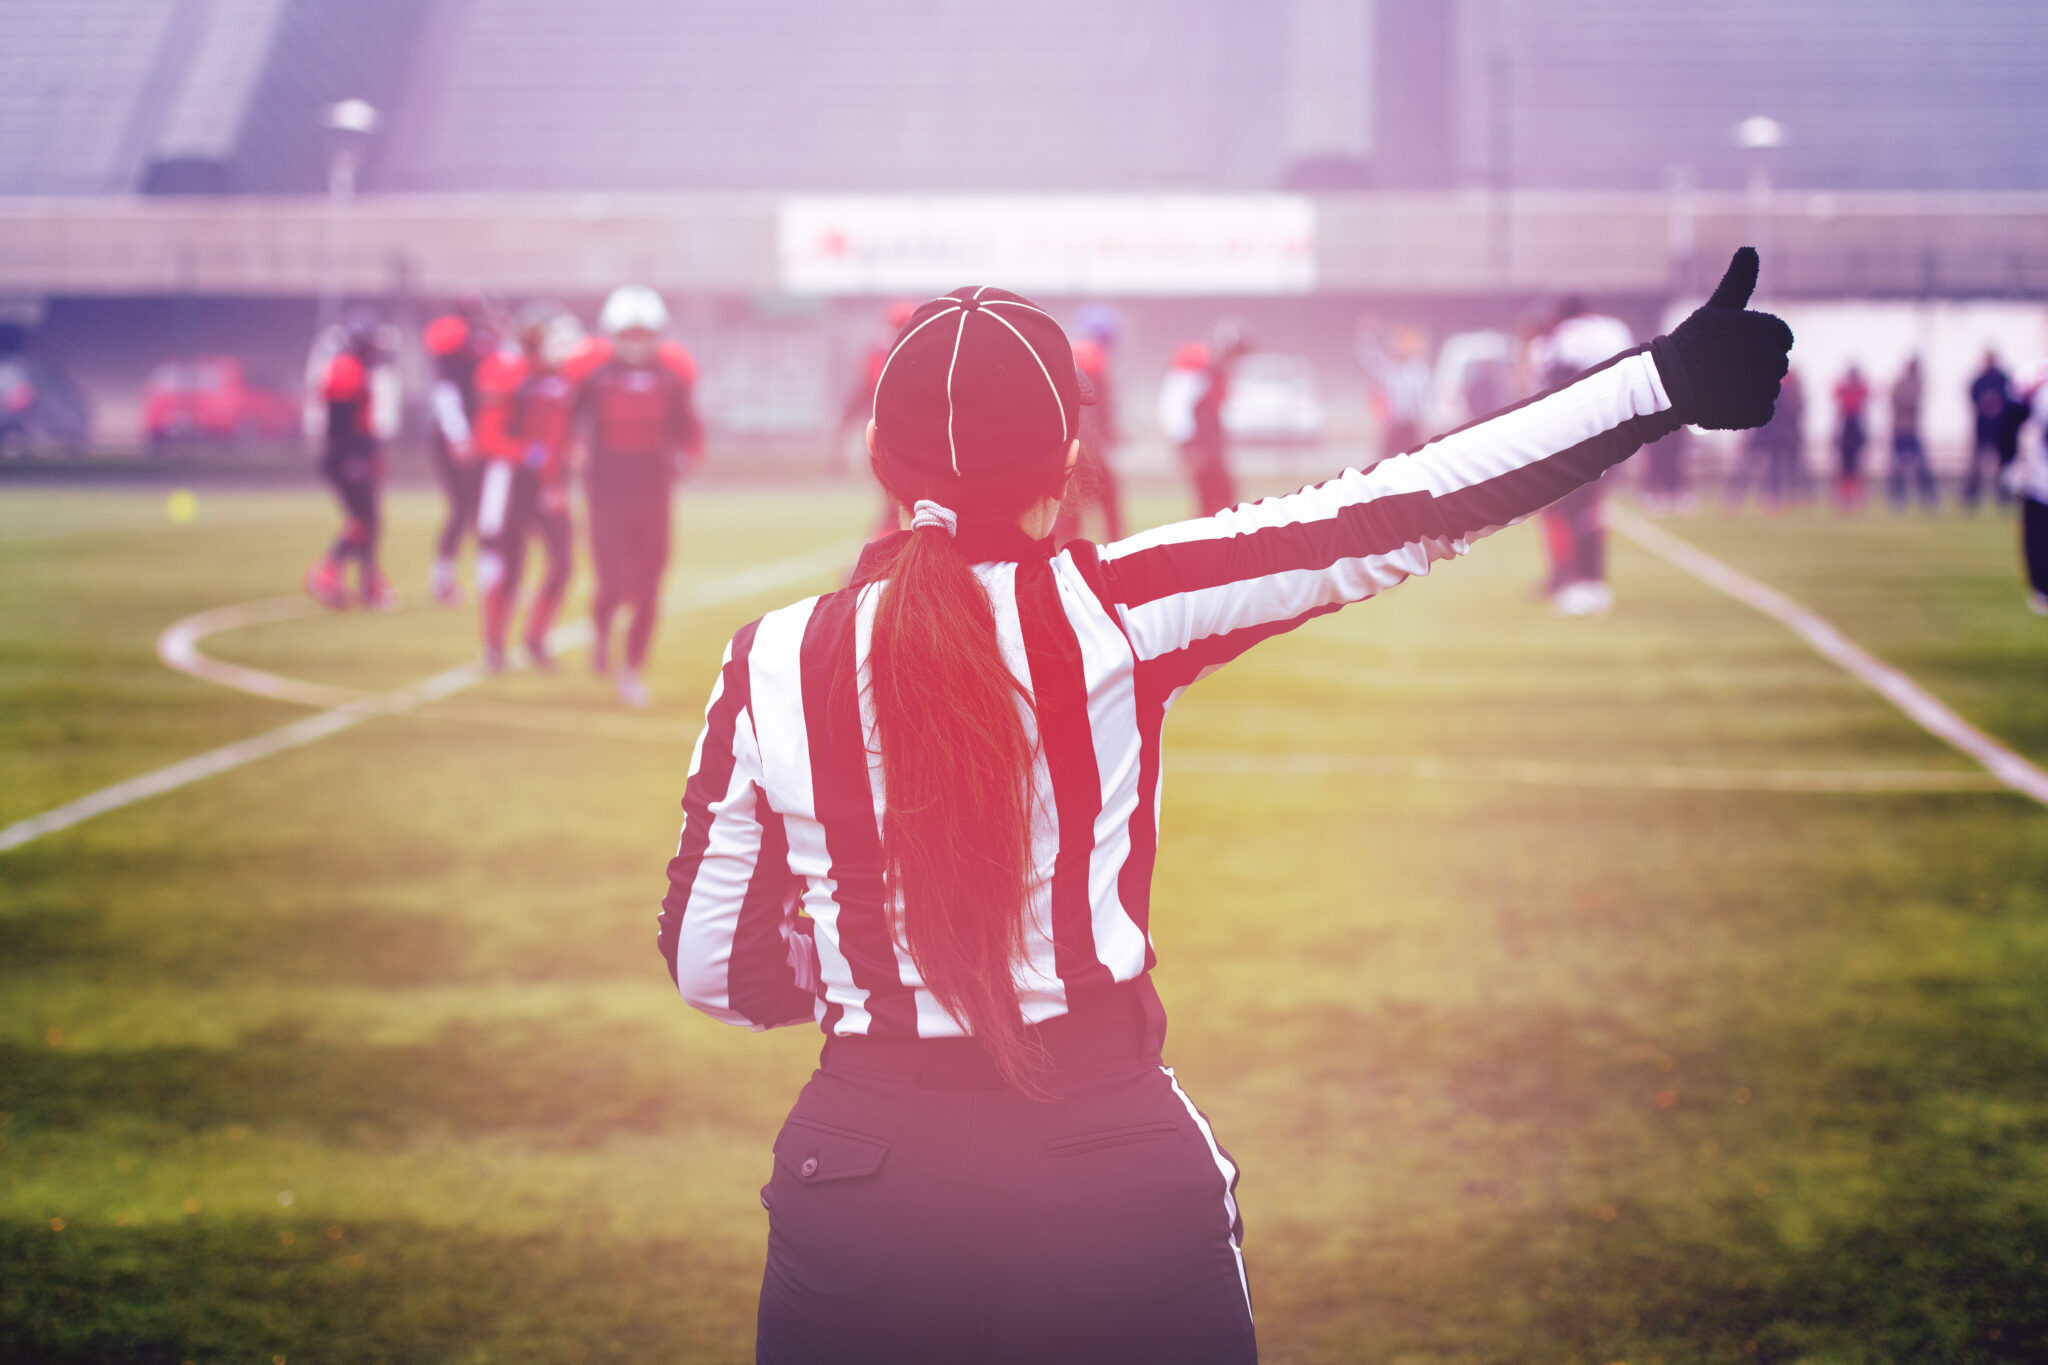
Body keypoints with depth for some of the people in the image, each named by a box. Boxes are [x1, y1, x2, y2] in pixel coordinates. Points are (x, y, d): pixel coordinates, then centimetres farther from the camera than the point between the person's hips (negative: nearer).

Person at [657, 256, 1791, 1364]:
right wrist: (1662, 381, -9)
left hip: (860, 1168, 1)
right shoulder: (1111, 616, -10)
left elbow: (709, 968, 3)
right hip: (1122, 1166, -1)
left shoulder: (771, 667, -5)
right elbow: (1403, 516, -11)